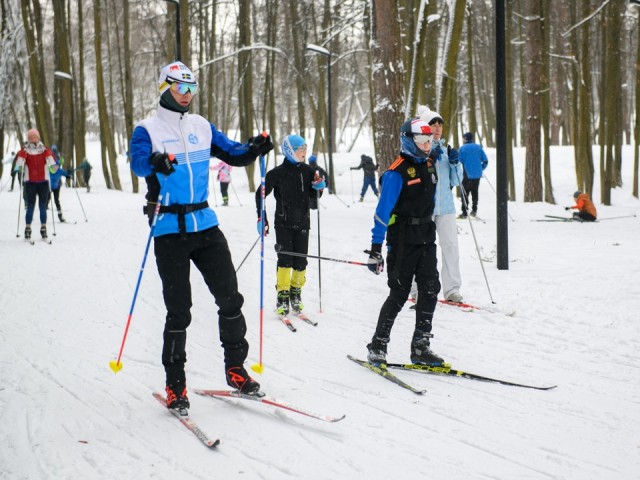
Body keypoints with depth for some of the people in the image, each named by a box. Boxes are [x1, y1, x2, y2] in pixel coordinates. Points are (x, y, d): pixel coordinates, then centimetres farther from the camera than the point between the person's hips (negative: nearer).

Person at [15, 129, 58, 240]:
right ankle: (27, 229, 4)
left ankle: (43, 228, 11)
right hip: (30, 182, -1)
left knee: (43, 207, 4)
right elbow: (20, 158, -16)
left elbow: (49, 157, -14)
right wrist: (18, 166, -36)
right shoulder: (25, 150, 1)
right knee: (30, 206, -2)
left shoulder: (44, 149, 2)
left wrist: (53, 165, -34)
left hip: (43, 182, 1)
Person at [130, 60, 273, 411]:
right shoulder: (148, 130, -3)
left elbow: (232, 153, 14)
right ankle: (175, 384, 10)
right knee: (178, 309, -3)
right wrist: (156, 163, -45)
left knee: (229, 297, 4)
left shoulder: (202, 126, 12)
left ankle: (236, 368, 19)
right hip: (170, 230, -4)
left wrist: (254, 149, -8)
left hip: (206, 225, 5)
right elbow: (138, 161, -22)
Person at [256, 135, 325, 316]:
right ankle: (282, 296, 0)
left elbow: (314, 196, 14)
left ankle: (296, 293, 21)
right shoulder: (278, 173, -8)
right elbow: (261, 194, 0)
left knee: (300, 261, 4)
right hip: (283, 223, -3)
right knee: (285, 260, -8)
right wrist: (261, 218, -5)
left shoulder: (308, 171, 4)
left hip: (302, 223, 3)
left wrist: (319, 187, -8)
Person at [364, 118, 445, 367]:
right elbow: (383, 211, -16)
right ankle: (377, 346, 10)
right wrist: (376, 248, -19)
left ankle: (420, 347, 8)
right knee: (399, 294, -3)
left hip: (426, 238, 7)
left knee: (430, 290, 0)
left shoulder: (429, 165, 9)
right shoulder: (398, 172, -14)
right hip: (403, 241, -7)